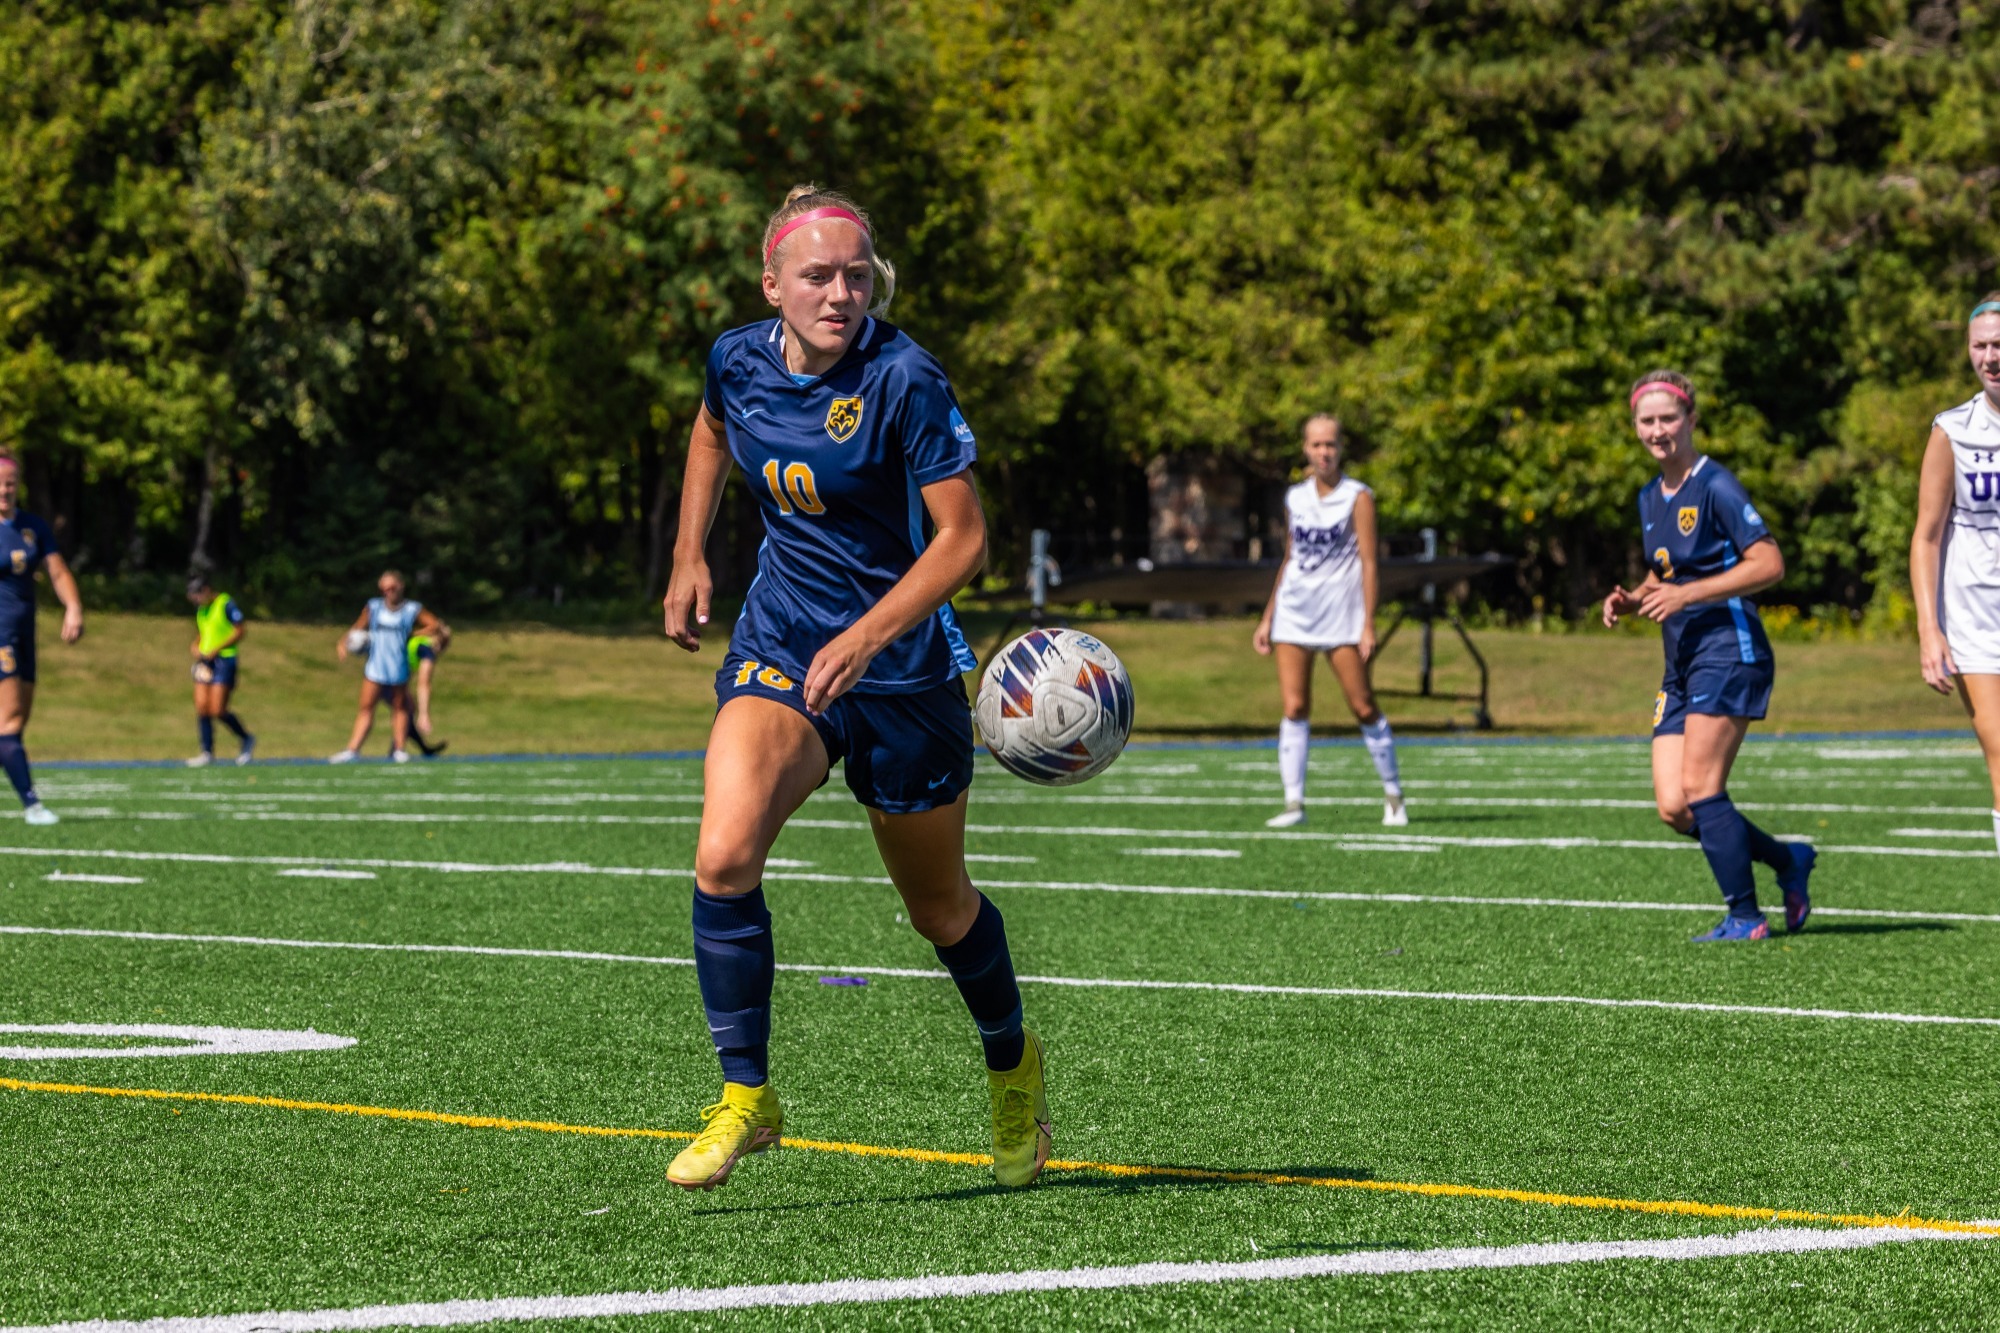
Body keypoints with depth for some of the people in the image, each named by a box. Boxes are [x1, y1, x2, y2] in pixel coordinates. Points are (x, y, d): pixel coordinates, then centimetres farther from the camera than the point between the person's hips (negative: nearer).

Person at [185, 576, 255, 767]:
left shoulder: (226, 604, -10)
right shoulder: (201, 609, 14)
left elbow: (238, 632, -13)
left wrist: (215, 650, -17)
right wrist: (195, 647, 5)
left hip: (224, 660, -8)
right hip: (205, 662, 8)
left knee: (218, 711, -11)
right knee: (201, 709, -2)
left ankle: (246, 739, 11)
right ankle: (207, 753, 3)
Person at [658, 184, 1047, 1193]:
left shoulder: (904, 381, -20)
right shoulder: (739, 360, -5)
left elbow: (962, 537, -19)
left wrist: (865, 637, -30)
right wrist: (689, 557, 15)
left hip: (902, 665, -3)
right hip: (778, 646, 3)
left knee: (938, 906, 13)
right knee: (724, 855, -22)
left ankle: (1013, 1064, 43)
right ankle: (745, 1098, -11)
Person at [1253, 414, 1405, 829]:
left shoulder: (1358, 498, -2)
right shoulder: (1295, 498, 11)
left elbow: (1368, 562, -5)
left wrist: (1369, 624, -12)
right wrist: (1267, 618, 16)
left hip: (1341, 617, -4)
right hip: (1293, 616, 4)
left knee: (1364, 708, -3)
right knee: (1294, 708, -6)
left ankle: (1393, 795, 11)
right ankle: (1294, 803, -6)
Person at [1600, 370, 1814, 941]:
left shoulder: (1715, 486, -10)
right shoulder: (1650, 498, 16)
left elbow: (1769, 564, -16)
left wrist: (1687, 594, -20)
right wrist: (1631, 601, 7)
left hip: (1728, 651, -8)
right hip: (1681, 665, 8)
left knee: (1699, 787, -13)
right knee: (1674, 807, 0)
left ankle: (1745, 916, -3)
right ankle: (1788, 861, 18)